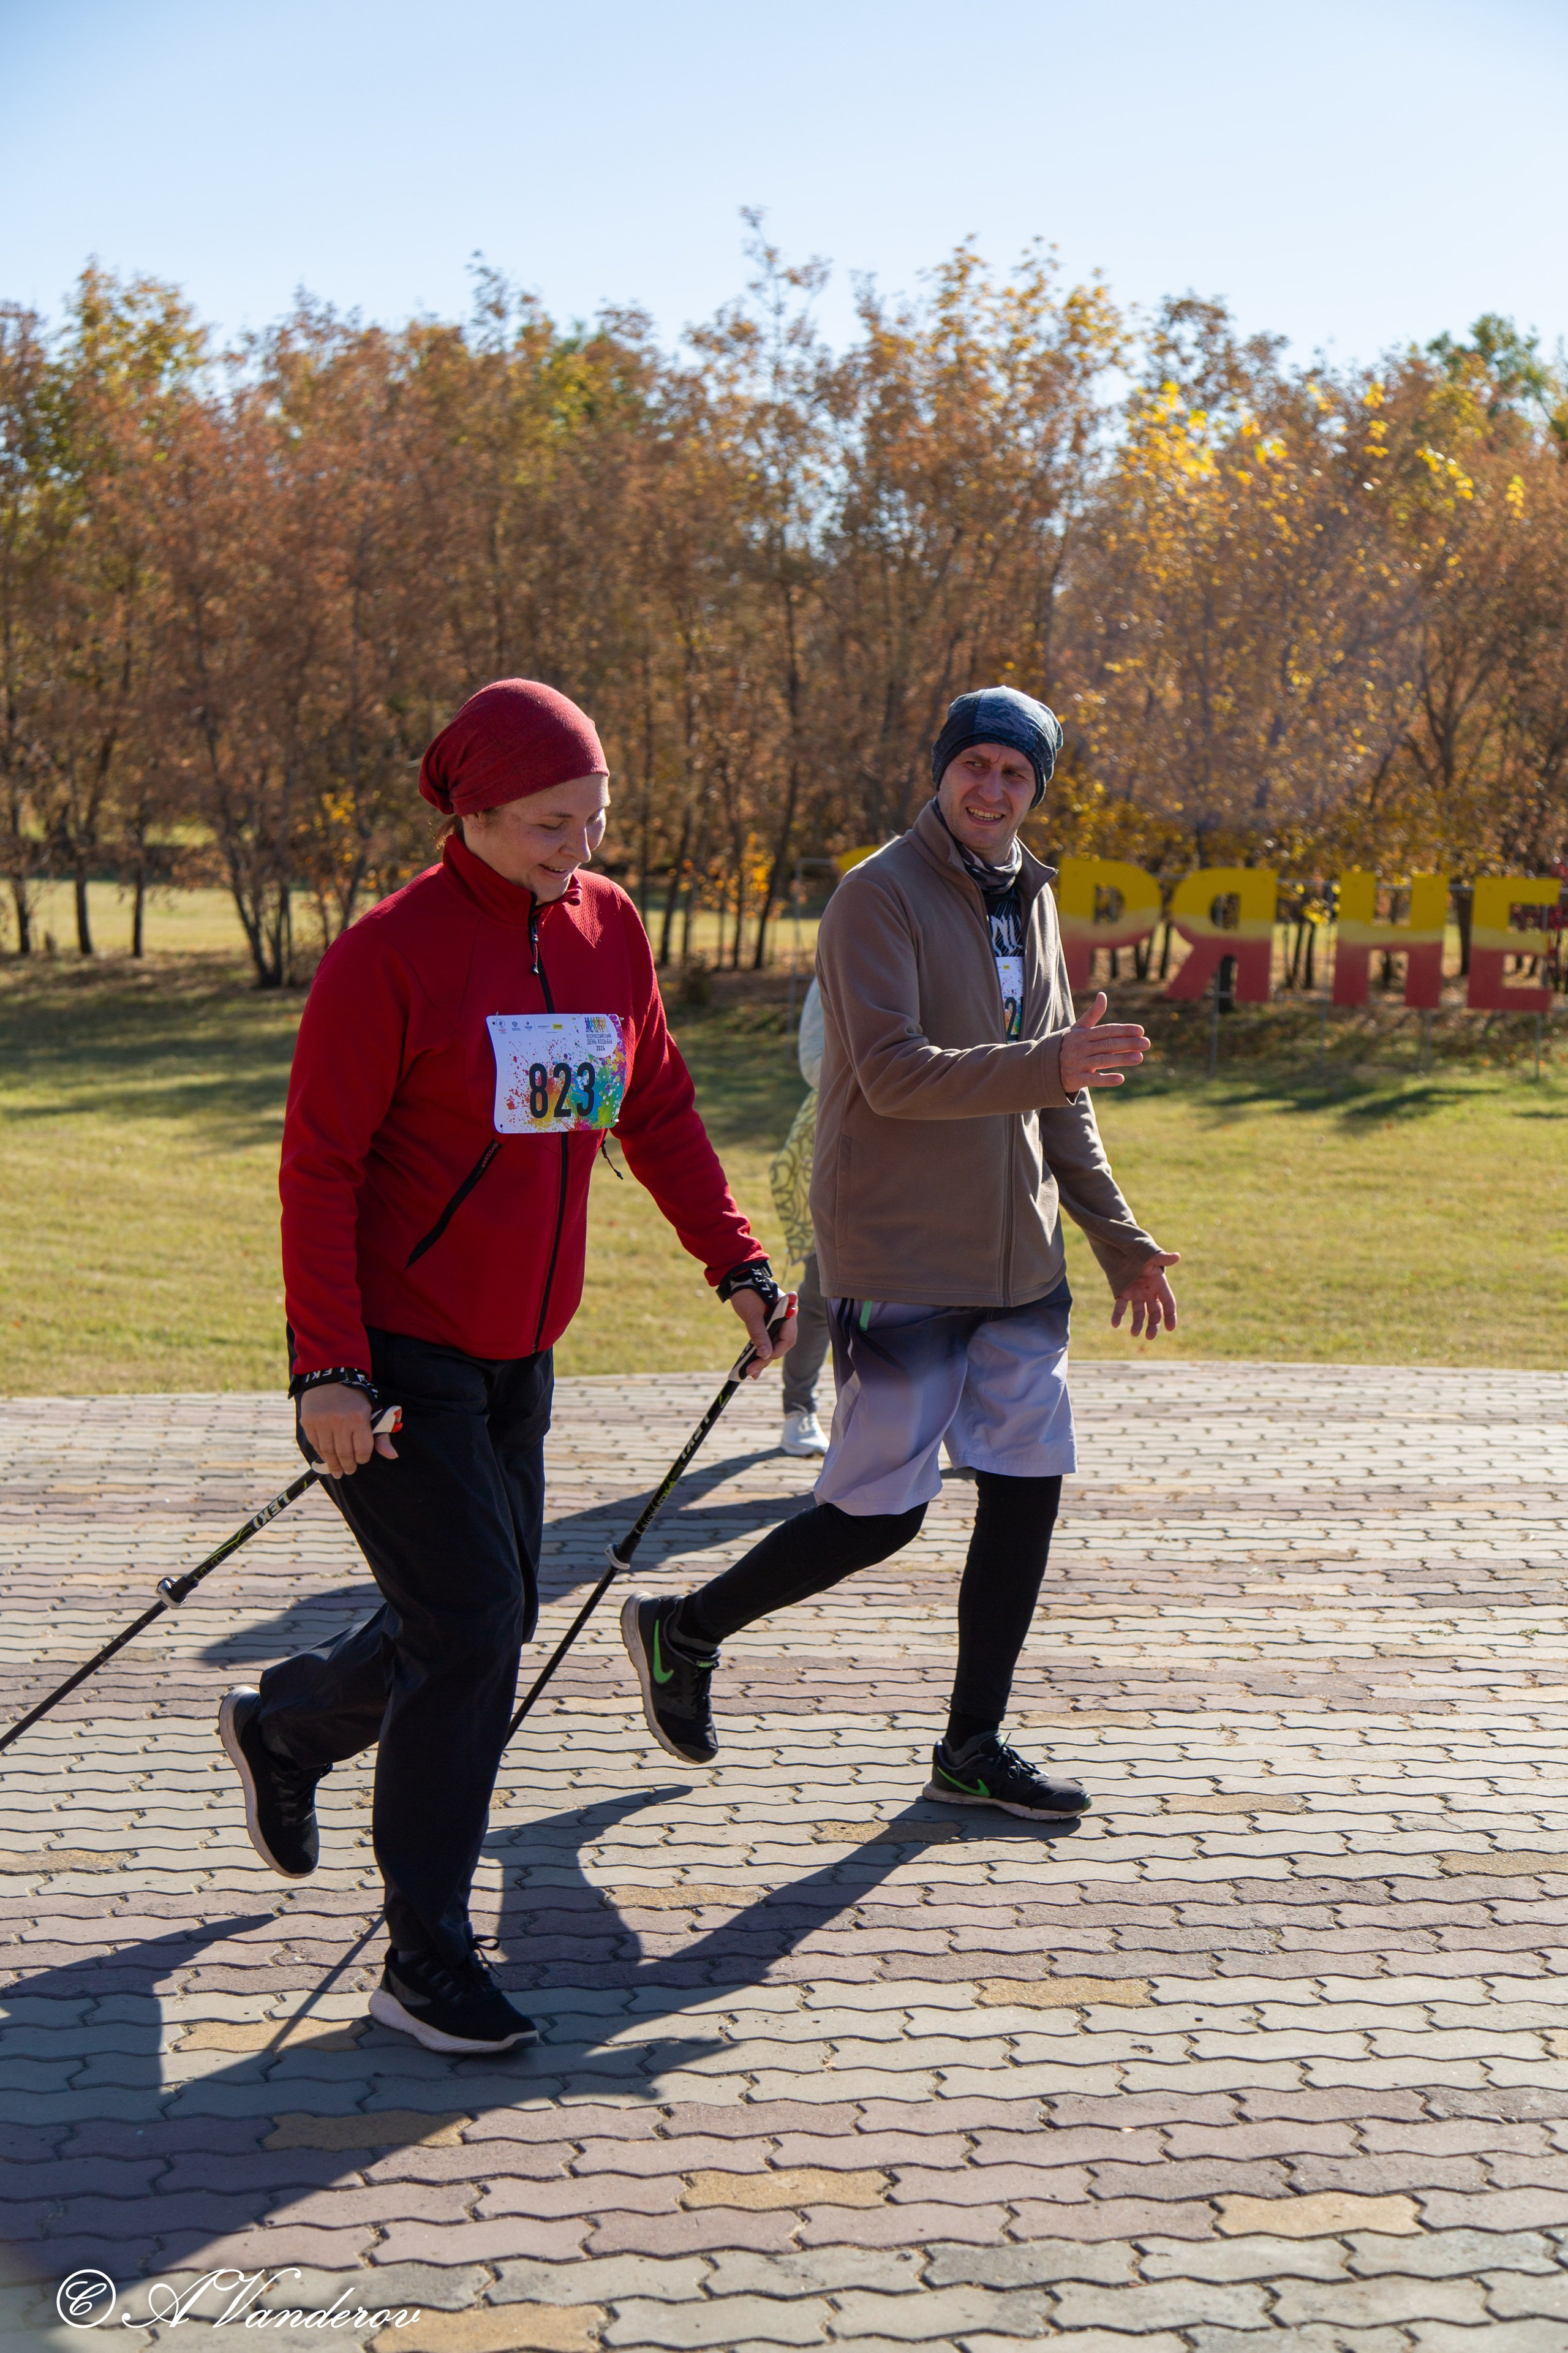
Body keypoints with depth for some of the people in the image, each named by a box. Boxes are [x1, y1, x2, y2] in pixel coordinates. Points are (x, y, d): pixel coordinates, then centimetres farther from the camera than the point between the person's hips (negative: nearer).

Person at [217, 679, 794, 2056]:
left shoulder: (609, 929, 4)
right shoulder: (392, 952, -15)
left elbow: (657, 1113, 14)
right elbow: (319, 1167, -14)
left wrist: (735, 1262, 5)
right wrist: (326, 1371, -20)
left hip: (514, 1356, 7)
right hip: (388, 1357, -7)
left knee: (487, 1622, 16)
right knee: (468, 1631, -10)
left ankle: (283, 1729, 44)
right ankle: (426, 1962, 2)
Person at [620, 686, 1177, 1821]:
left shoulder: (1032, 900, 14)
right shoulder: (881, 896, -10)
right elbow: (893, 1074, -22)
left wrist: (1118, 1233, 19)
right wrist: (1045, 1067, -33)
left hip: (1018, 1260, 7)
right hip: (901, 1260, -7)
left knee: (1028, 1490, 3)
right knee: (878, 1515, -3)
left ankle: (973, 1750, 15)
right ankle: (682, 1630, 19)